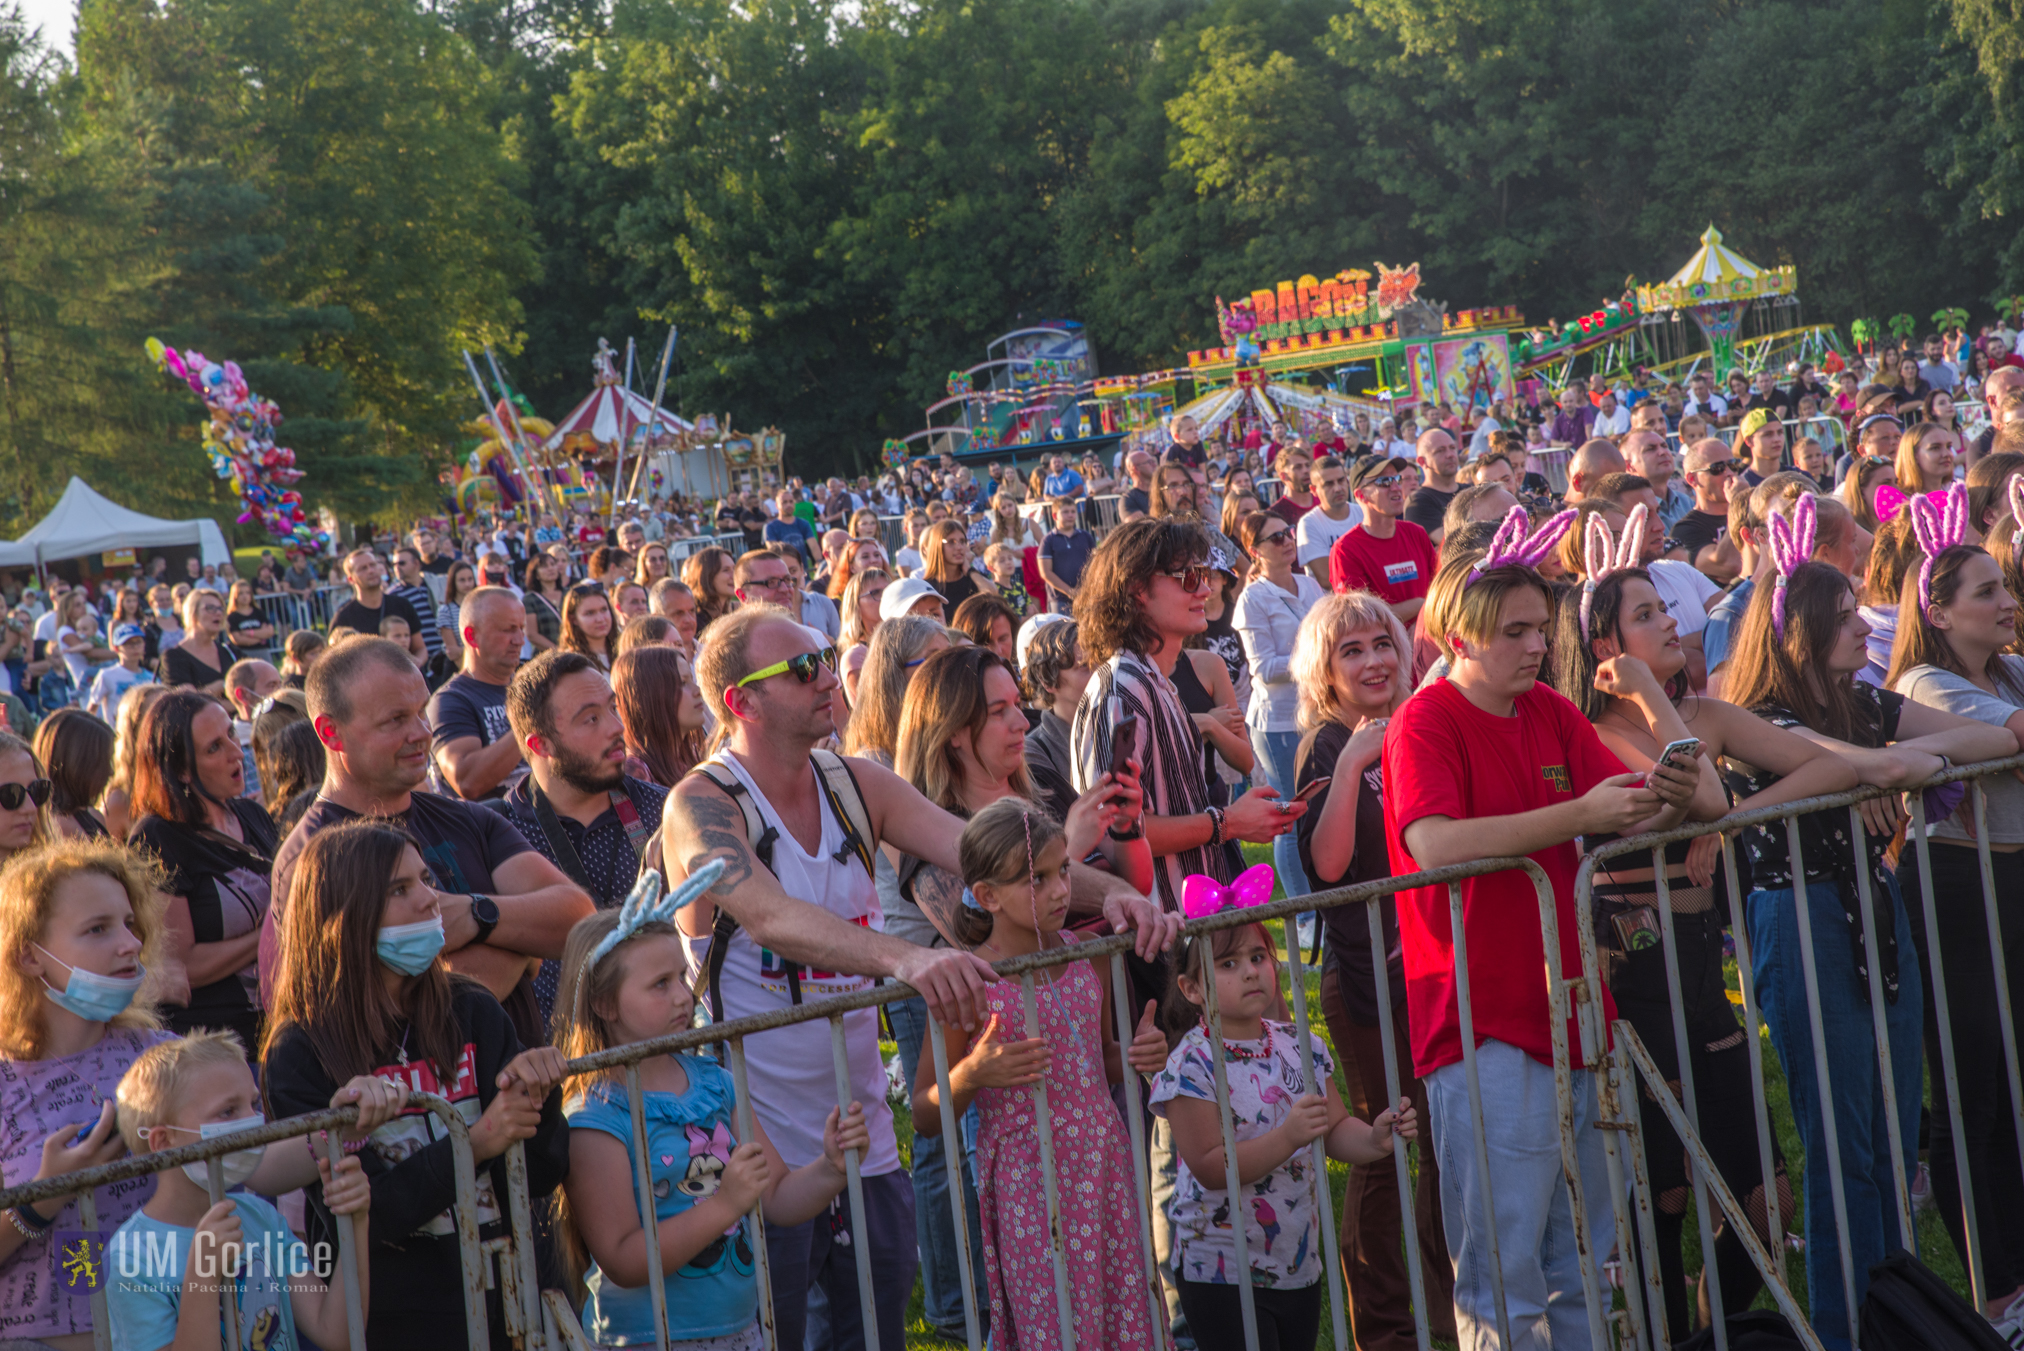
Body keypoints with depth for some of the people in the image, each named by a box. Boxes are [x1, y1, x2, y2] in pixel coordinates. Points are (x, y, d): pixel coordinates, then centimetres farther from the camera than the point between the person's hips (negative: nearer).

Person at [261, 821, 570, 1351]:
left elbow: (541, 1177, 2)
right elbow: (353, 1213, -15)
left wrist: (537, 1101, -17)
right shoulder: (299, 1054, -9)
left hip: (503, 1307, 4)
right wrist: (475, 1144, -23)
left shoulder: (472, 1014, 2)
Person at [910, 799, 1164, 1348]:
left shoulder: (1088, 955, 5)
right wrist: (972, 1075, -22)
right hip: (1026, 1184, -5)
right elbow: (925, 1119, -5)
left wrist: (1137, 1055, 1)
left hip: (1105, 1165, 5)